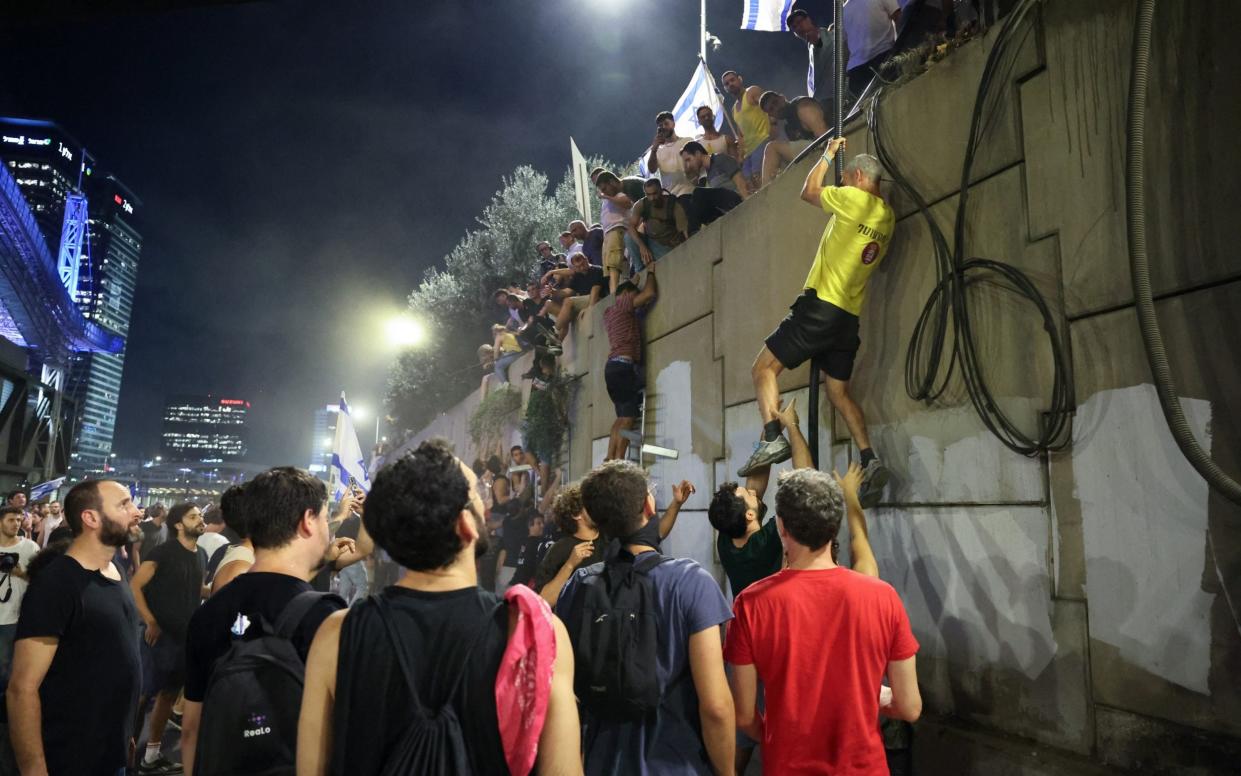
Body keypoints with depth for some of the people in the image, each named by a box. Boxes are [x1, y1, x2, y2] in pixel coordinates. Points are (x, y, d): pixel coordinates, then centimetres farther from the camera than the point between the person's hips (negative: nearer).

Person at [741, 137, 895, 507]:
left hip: (821, 306, -8)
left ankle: (772, 437, -20)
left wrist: (829, 155, 22)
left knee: (764, 368, -3)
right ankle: (869, 460, -1)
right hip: (850, 316, 8)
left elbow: (809, 192, 8)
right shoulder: (887, 217, 15)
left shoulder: (855, 199, -6)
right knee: (839, 391, 13)